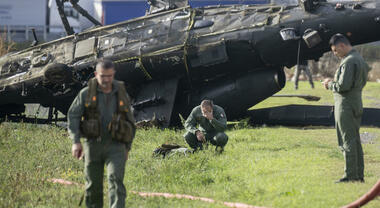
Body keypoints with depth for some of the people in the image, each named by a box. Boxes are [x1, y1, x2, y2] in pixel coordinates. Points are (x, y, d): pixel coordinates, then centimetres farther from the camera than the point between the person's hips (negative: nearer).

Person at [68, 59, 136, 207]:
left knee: (116, 181, -19)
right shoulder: (86, 93, 2)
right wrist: (75, 141, -15)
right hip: (93, 145, 1)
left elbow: (130, 122, 17)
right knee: (93, 186, 8)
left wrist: (127, 148, 17)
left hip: (115, 147, -1)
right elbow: (73, 115, -3)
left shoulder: (122, 95, 7)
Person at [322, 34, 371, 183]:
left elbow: (343, 86, -24)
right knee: (355, 141, 13)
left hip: (346, 106, -10)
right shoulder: (359, 59, 14)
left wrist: (330, 84, -4)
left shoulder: (349, 62, -18)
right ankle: (359, 175, 16)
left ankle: (351, 175, -5)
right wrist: (333, 83, 11)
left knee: (348, 141, -6)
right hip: (357, 104, 10)